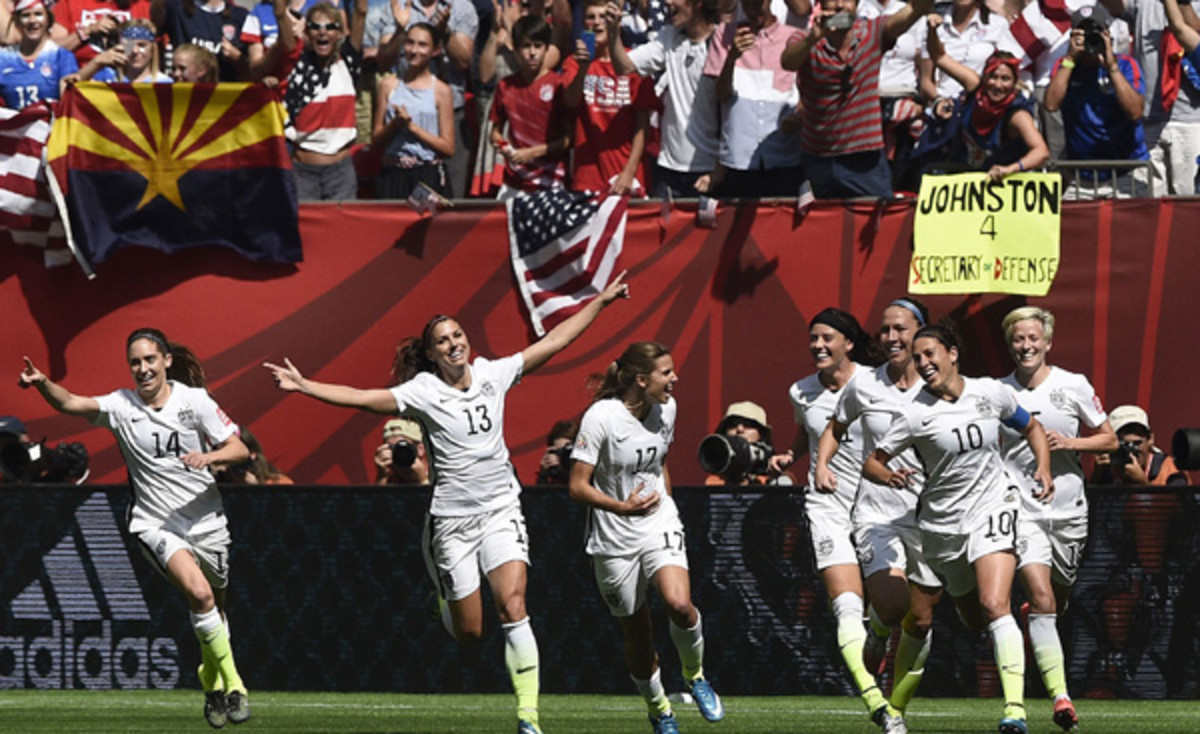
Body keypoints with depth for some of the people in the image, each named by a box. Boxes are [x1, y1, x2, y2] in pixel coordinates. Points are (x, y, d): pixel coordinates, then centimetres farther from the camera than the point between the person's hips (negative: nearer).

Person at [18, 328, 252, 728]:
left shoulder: (194, 400, -3)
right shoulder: (121, 406, -4)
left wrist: (210, 456, -23)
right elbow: (71, 403, -18)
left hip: (205, 520, 2)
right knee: (198, 591, -27)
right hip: (155, 524, -2)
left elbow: (240, 449, -2)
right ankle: (231, 681, -14)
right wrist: (42, 383, -38)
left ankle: (212, 683, 42)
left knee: (213, 606, 16)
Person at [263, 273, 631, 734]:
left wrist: (601, 301, 12)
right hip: (452, 518, -2)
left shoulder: (492, 375, 3)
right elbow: (361, 398, -18)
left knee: (512, 605, -17)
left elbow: (553, 342, 11)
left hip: (501, 510, 2)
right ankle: (446, 599, 43)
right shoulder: (423, 392, -8)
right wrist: (304, 386, -30)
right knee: (469, 632, 3)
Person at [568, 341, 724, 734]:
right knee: (637, 635, 5)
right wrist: (622, 507, -28)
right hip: (614, 537, -3)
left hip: (659, 524, 3)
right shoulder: (601, 417, -16)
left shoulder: (666, 409, 2)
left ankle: (694, 675, 4)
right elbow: (578, 487, -15)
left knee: (679, 604, -24)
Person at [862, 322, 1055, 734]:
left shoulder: (991, 393, -2)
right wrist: (889, 477, -27)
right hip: (942, 522, 1)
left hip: (992, 507, -1)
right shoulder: (916, 414, -7)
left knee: (994, 606, -21)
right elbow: (871, 464, -4)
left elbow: (1031, 427, 16)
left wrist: (1043, 468, 0)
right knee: (974, 620, 12)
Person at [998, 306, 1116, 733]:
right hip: (1021, 509, -2)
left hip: (1068, 508, 2)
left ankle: (1031, 617, 52)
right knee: (1041, 596, -17)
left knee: (1059, 598, 14)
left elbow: (1109, 440, 6)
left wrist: (1069, 442, -11)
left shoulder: (1073, 386, 0)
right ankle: (1060, 697, -22)